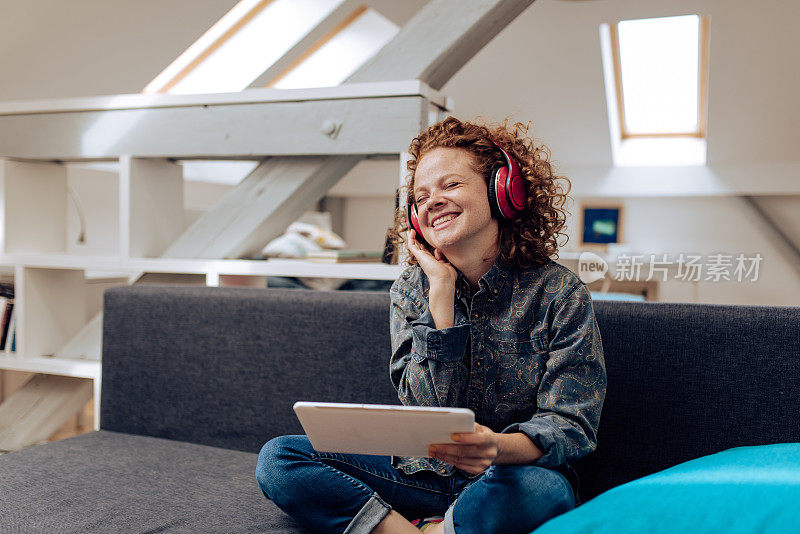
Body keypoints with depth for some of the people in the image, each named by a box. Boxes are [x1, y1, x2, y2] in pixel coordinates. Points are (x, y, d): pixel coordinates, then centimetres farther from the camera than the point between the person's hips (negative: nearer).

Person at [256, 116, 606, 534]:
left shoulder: (560, 294, -9)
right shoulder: (411, 290, 0)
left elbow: (571, 424, -12)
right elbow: (427, 407, -10)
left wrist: (500, 447, -35)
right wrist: (441, 288, -16)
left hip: (508, 475, -2)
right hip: (422, 472, 3)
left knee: (545, 489, -39)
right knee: (278, 458, -12)